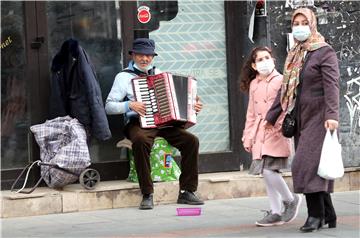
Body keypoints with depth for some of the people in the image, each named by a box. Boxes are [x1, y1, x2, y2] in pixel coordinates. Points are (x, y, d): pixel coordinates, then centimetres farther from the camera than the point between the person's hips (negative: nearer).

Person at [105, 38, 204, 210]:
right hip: (139, 123, -5)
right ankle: (147, 195, -32)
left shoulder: (158, 73, 20)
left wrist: (193, 105, 12)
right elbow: (109, 106, 1)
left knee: (191, 140, -18)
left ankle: (187, 192, -12)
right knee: (141, 141, -39)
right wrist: (130, 105, -14)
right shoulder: (124, 76, 6)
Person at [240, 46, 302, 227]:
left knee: (269, 170, -16)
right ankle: (276, 213, 14)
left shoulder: (280, 80, -4)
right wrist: (248, 136, 17)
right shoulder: (253, 85, 14)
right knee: (265, 173, 6)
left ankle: (290, 200, 6)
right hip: (259, 134, 6)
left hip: (276, 132, -6)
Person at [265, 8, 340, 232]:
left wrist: (332, 115, -26)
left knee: (308, 163, -15)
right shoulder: (293, 55, 17)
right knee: (313, 167, 6)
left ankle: (316, 214, -11)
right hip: (301, 119, 7)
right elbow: (285, 89, 23)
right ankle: (329, 216, 12)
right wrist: (271, 116, 25)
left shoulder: (325, 52, -4)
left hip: (318, 117, -7)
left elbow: (332, 85, -15)